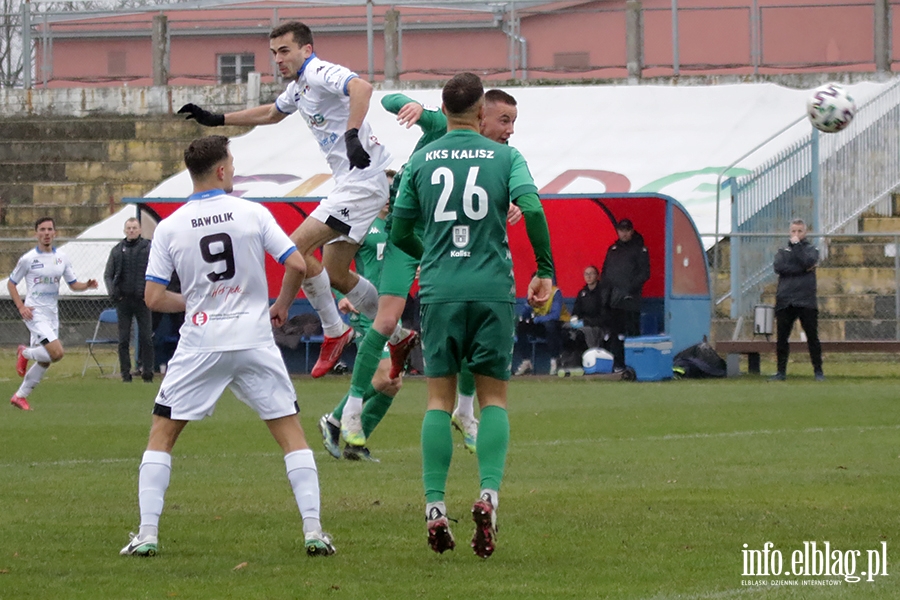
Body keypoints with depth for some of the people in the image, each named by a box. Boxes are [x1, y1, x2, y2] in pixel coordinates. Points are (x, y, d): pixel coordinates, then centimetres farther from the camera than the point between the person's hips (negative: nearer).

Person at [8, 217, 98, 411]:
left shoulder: (61, 258, 7)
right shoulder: (28, 259, -6)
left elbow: (73, 284, 12)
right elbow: (11, 283, 2)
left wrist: (87, 285, -10)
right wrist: (21, 307, -11)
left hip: (52, 313, 6)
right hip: (35, 313, -6)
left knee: (44, 362, 8)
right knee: (57, 352, -21)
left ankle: (20, 396, 21)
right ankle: (24, 353, 6)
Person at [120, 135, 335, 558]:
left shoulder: (169, 227, -1)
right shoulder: (253, 214, -2)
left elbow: (154, 298, -2)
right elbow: (297, 264, -6)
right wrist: (282, 305, 12)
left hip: (200, 345, 0)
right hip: (254, 339, 0)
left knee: (161, 435, 12)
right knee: (291, 432, 9)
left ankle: (147, 534, 2)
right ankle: (313, 531, 0)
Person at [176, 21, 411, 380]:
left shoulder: (320, 73, -13)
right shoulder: (298, 87, 18)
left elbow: (361, 88, -34)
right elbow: (271, 113, 40)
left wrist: (353, 135, -45)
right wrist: (217, 120, 39)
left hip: (362, 181, -11)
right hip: (348, 185, 11)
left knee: (296, 246, -16)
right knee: (335, 275, 14)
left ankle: (334, 332, -5)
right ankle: (398, 335, 27)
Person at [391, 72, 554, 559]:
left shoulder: (421, 161, 7)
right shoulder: (505, 158, 3)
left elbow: (400, 232, 11)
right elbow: (531, 207, -13)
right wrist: (545, 271, -3)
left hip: (439, 292, 1)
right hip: (493, 290, -1)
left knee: (439, 399, 5)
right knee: (493, 397, 7)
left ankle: (435, 506, -5)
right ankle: (489, 493, -13)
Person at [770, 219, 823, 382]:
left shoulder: (811, 249, 11)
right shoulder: (783, 251, 16)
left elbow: (807, 262, -11)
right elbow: (779, 267, -5)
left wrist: (796, 245, -4)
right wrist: (803, 269, -9)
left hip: (806, 302, -2)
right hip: (785, 302, 2)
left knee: (812, 337, -3)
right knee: (782, 338, 2)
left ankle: (818, 371, 2)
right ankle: (781, 372, 9)